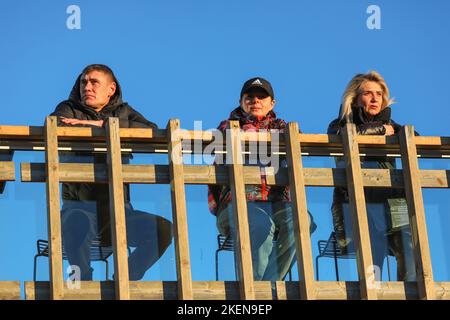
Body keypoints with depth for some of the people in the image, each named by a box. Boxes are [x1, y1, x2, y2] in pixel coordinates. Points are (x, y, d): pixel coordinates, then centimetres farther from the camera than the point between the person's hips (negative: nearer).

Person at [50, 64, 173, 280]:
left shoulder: (123, 112, 17)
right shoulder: (69, 109, 13)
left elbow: (151, 131, -4)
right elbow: (53, 127, -12)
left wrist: (103, 124, -14)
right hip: (80, 207, -2)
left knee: (163, 229, -22)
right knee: (77, 223, -37)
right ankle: (84, 280, -13)